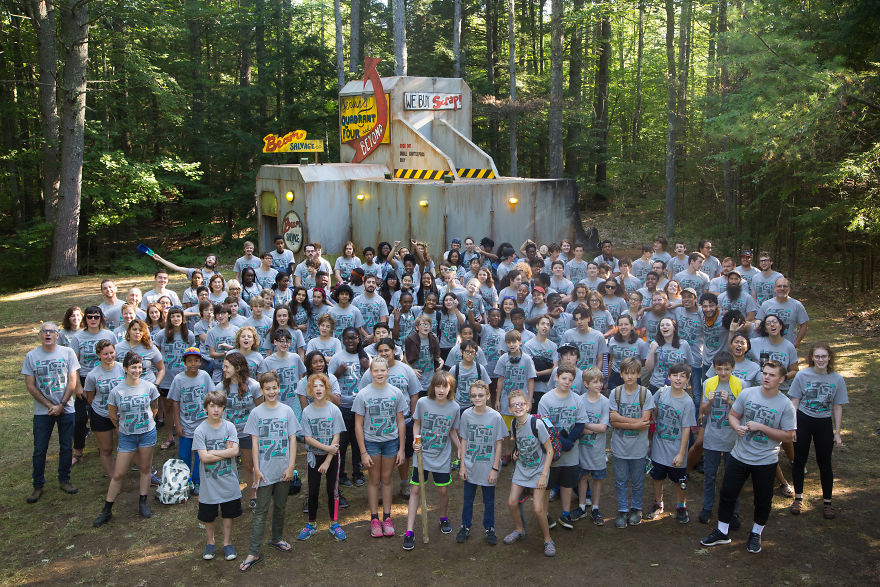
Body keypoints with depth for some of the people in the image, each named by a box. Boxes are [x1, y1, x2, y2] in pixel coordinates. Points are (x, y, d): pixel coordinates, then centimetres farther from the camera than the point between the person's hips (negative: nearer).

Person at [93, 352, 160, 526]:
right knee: (118, 474, 1)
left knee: (145, 468, 10)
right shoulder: (117, 391, -10)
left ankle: (143, 503, 25)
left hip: (147, 433, 1)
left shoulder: (149, 387, -7)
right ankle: (106, 510, 13)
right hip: (126, 436, -1)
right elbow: (112, 414, 5)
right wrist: (122, 427, 12)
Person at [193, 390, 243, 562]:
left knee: (228, 514, 13)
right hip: (209, 483, -1)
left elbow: (235, 451, -14)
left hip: (229, 481, 1)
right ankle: (210, 542, 35)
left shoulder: (229, 427, -5)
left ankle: (227, 543, 31)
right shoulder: (200, 430, -10)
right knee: (208, 516, 13)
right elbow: (203, 457, -18)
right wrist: (226, 452, -15)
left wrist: (213, 452, -17)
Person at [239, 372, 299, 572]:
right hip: (265, 471, -2)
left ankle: (277, 538, 36)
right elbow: (254, 443, -2)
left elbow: (292, 440, 1)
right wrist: (256, 469, -7)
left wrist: (291, 467, -3)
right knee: (260, 512, 0)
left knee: (280, 507, 16)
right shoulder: (256, 413, -2)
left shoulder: (287, 411, 0)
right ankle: (253, 553, 3)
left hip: (283, 471, 2)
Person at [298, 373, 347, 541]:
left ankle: (334, 524, 19)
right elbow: (308, 438, -7)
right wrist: (327, 447, -18)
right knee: (313, 491, 4)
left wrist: (327, 461, -12)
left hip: (332, 455, -1)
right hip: (314, 456, 1)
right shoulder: (307, 411, -6)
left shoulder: (334, 410, -9)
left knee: (332, 490, 5)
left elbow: (336, 437, -9)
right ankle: (311, 524, 20)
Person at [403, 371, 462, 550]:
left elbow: (453, 432, 6)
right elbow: (416, 424, 3)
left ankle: (443, 518, 39)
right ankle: (409, 532, 4)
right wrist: (416, 440, -13)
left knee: (443, 490, 9)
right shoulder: (423, 403, -10)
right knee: (416, 490, -2)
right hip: (423, 455, -1)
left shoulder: (454, 408, -6)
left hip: (443, 458, 1)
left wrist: (460, 449, -5)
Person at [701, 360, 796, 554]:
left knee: (763, 499, 14)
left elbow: (789, 436, -11)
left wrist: (761, 427, -20)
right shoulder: (747, 394, -5)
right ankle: (722, 532, 25)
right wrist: (737, 427, -15)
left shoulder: (785, 405, -12)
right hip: (740, 456, 2)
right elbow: (733, 414, 7)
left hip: (766, 461, -2)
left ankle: (756, 533, 37)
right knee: (727, 493, 8)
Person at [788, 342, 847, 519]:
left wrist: (837, 433, 3)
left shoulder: (837, 379, -4)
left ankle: (827, 502, 20)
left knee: (824, 463, 5)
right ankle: (798, 498, 23)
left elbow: (837, 407, 2)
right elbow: (794, 402, -2)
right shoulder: (802, 375, -8)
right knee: (799, 460, 8)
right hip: (803, 420, 0)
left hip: (824, 424, 0)